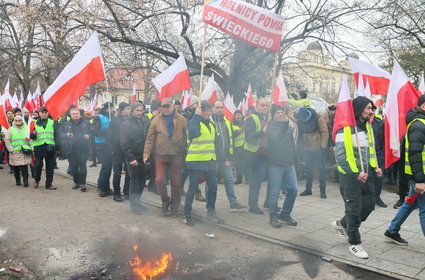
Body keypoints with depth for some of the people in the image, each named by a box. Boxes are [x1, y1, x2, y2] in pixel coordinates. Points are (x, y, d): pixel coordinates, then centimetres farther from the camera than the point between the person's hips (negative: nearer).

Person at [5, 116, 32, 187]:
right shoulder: (11, 129, 7)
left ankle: (25, 181, -6)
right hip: (15, 152, 1)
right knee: (16, 167, 6)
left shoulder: (26, 129, 9)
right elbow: (7, 140, 4)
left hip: (25, 151, -1)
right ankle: (18, 181, 18)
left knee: (24, 166, -8)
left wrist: (31, 148, -2)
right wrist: (11, 150, -4)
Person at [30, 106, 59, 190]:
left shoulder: (53, 123, 6)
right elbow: (31, 136, 9)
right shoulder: (35, 123, 8)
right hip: (39, 147, 0)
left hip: (50, 147, 0)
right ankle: (37, 180, 26)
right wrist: (33, 134, -14)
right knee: (38, 165, 0)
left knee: (50, 166, 3)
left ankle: (48, 184, 11)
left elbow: (56, 135, 3)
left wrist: (57, 146, -7)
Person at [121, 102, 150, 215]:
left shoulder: (145, 121, 8)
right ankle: (134, 205, 13)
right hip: (132, 157, -5)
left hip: (143, 156, 5)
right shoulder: (127, 124, -6)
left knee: (142, 179, 10)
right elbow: (124, 144, -11)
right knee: (134, 180, 1)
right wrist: (131, 158, -15)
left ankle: (136, 201, 26)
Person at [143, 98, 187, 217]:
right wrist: (146, 154, -3)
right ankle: (165, 201, 23)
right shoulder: (156, 120, 4)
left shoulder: (182, 120, 1)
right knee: (160, 180, -3)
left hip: (176, 155, 0)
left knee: (176, 182, 6)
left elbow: (187, 137, 3)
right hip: (160, 155, 1)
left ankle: (175, 206, 22)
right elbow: (150, 139, 3)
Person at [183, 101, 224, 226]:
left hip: (210, 162, 7)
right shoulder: (194, 122, -6)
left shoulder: (211, 125, 16)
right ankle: (187, 215, 12)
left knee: (213, 187, 10)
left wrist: (215, 158, 19)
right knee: (193, 189, 0)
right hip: (196, 162, -7)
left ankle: (211, 213, 25)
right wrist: (196, 116, -20)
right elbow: (193, 133, -28)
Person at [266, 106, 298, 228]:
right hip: (276, 164, -6)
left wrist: (295, 159, 19)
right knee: (274, 193, -1)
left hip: (289, 164, 6)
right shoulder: (270, 127, -4)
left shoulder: (287, 126, 15)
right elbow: (275, 137, -24)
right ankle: (273, 217, 14)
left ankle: (285, 214, 22)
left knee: (293, 189, 6)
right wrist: (284, 125, -29)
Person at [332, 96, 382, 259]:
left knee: (369, 205, 15)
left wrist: (375, 167, 7)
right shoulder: (346, 128, -16)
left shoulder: (367, 127, 10)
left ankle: (342, 224, 36)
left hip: (366, 175, 8)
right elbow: (339, 155, -19)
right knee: (354, 210, 2)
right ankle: (354, 244, 20)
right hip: (350, 177, -8)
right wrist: (355, 173, -20)